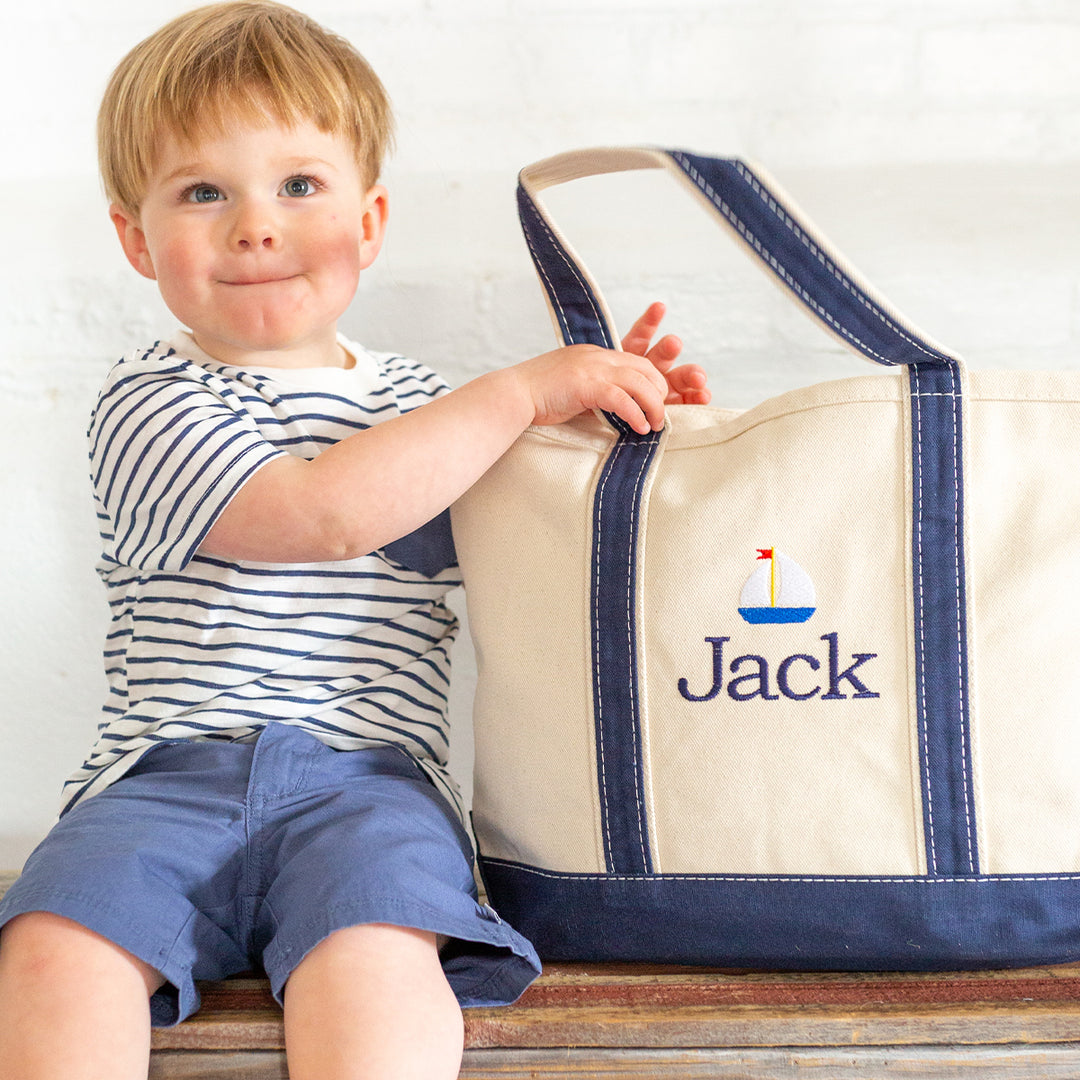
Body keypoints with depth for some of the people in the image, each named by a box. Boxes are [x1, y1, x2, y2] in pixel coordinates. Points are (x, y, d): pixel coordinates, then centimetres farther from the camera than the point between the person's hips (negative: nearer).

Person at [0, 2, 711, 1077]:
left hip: (367, 779, 1)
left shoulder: (418, 404, 17)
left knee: (377, 956, -30)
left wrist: (609, 404, 6)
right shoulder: (149, 401, 2)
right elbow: (321, 512, -16)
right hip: (167, 775, -1)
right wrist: (519, 391, -11)